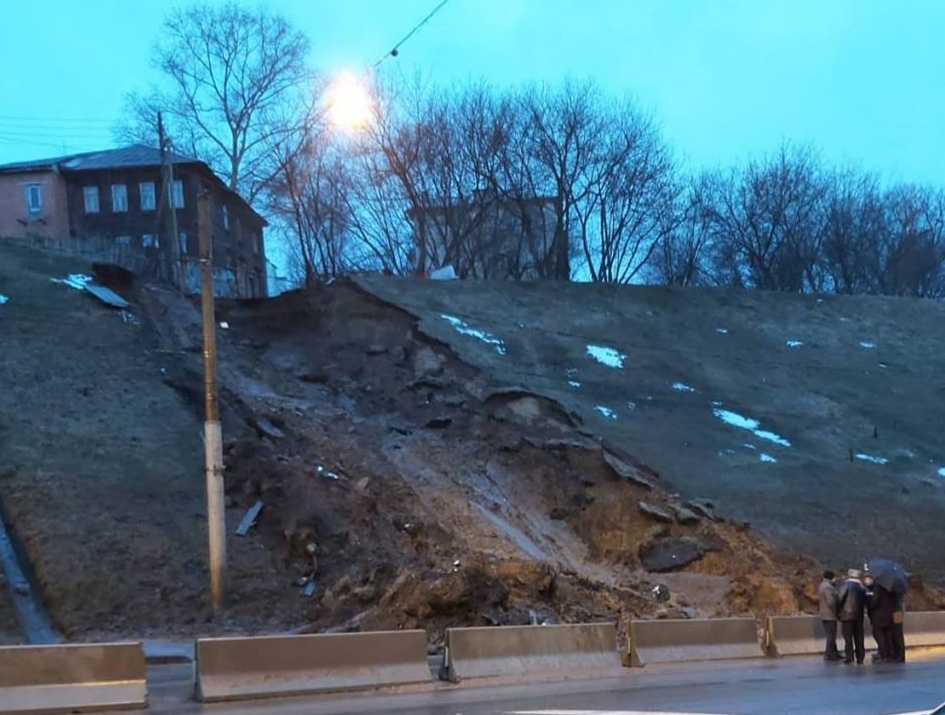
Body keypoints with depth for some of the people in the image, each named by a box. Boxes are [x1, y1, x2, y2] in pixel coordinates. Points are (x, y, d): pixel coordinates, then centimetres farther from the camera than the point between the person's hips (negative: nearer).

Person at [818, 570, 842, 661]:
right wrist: (835, 611, -15)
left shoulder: (823, 585, 13)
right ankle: (828, 655, 2)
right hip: (830, 615, -10)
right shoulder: (828, 587, -19)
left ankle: (834, 653, 24)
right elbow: (830, 602, -26)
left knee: (830, 636, 16)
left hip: (825, 615, 10)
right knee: (831, 636, -2)